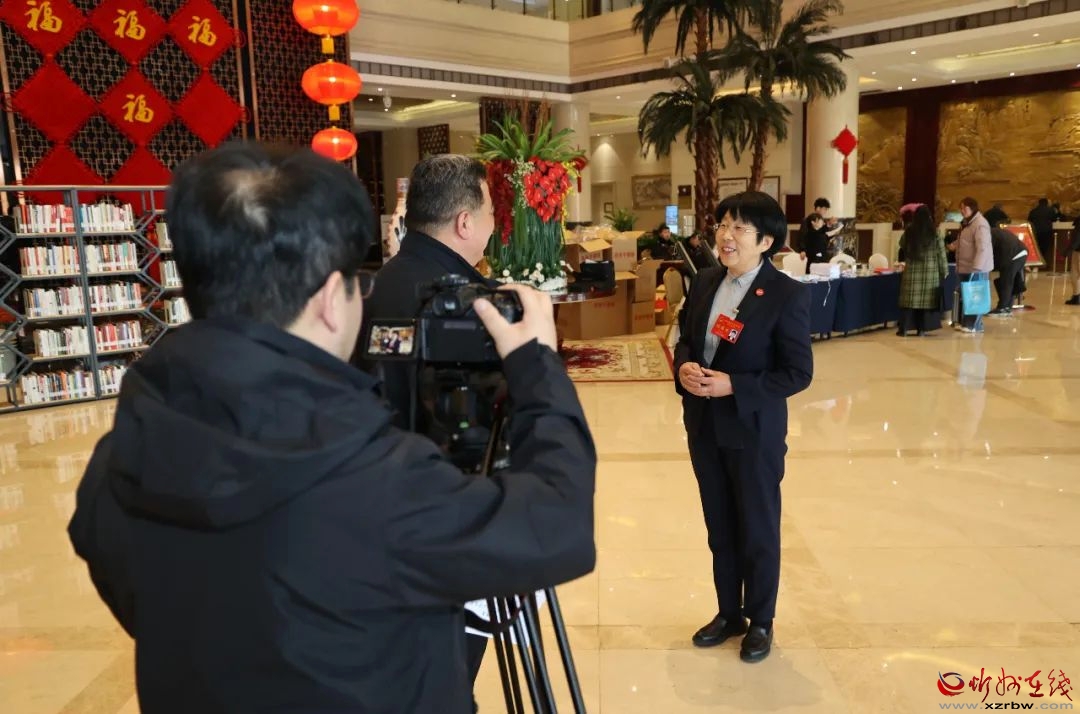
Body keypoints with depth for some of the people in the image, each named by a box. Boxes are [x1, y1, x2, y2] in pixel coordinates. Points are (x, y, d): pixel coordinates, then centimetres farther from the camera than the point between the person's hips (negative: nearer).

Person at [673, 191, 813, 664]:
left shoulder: (787, 295, -15)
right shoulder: (705, 283, 4)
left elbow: (798, 372, -15)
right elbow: (684, 339, 12)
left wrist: (733, 386, -23)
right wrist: (684, 367, -11)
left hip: (754, 430, -6)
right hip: (704, 425, 6)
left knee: (758, 530, 11)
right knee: (719, 527, 18)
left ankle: (761, 621, 32)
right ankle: (728, 612, 37)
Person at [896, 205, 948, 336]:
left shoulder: (909, 231, -2)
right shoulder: (934, 233, -5)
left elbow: (902, 246, 17)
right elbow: (941, 254, -1)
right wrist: (944, 271, 6)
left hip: (912, 270, 0)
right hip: (930, 271, 0)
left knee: (909, 299, 4)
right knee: (926, 299, 5)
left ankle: (904, 329, 3)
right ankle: (921, 329, 7)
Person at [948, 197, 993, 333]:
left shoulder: (980, 224, -19)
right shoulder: (966, 223, 14)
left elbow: (982, 248, -24)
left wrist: (976, 267, -27)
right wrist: (953, 245, 10)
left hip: (976, 268, -10)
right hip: (965, 267, 10)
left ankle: (974, 325, 2)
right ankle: (964, 322, 22)